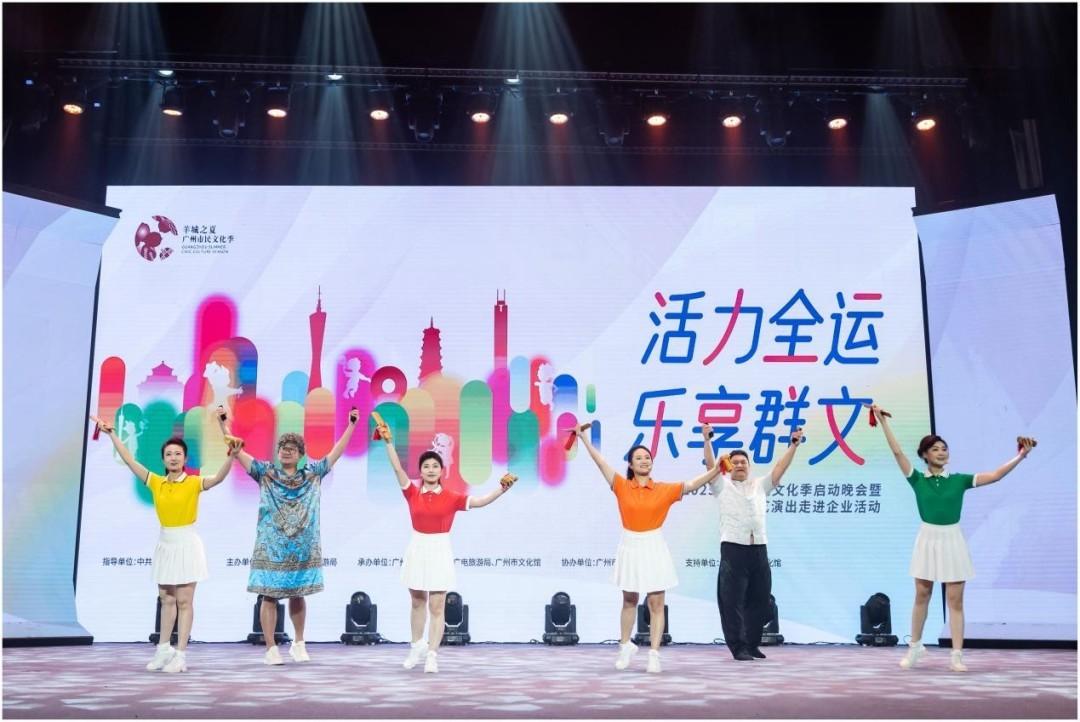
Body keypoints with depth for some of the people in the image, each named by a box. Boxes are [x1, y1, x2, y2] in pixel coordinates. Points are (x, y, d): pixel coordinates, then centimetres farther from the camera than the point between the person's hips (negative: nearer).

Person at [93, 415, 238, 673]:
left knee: (184, 601, -1)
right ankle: (163, 649, 24)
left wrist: (231, 456, -42)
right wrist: (112, 434, 3)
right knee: (167, 599, 14)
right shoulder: (156, 483, 4)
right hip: (165, 543, 5)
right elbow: (129, 460, 5)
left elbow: (219, 478, -25)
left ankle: (180, 655, 3)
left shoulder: (194, 483, -8)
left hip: (186, 543, -4)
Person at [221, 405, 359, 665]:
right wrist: (223, 423, -12)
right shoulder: (266, 473, 1)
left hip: (303, 547, 2)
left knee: (298, 595, 12)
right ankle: (271, 648, 8)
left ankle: (299, 644, 27)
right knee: (270, 596, 0)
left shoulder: (312, 474, 5)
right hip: (271, 546, -2)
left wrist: (351, 424, 4)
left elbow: (337, 451, 7)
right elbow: (237, 451, -4)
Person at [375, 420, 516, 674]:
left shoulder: (451, 497, -5)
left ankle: (431, 655, 4)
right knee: (417, 603, 16)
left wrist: (502, 489, -24)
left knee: (437, 607, -1)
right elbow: (398, 468, -8)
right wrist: (388, 442, -16)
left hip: (439, 551, -2)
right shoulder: (412, 493, -2)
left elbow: (480, 501, -11)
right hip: (417, 550, 2)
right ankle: (416, 648, 30)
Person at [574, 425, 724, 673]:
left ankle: (654, 655, 4)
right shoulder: (622, 486, -2)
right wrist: (584, 438, -8)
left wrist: (716, 470, -13)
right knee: (629, 601, 15)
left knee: (656, 603, -1)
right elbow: (601, 462, -5)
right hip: (630, 548, 1)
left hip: (654, 549, -1)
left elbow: (692, 485, -4)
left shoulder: (664, 490, -1)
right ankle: (626, 646, 31)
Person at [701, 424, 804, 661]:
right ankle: (739, 647, 1)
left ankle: (752, 644, 20)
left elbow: (780, 468, 11)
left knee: (759, 600, 8)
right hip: (733, 549, -4)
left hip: (759, 549, 4)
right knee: (734, 601, -4)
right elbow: (711, 465, -6)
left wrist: (794, 445, 1)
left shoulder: (760, 486, 18)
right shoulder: (722, 486, 8)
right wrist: (707, 440, -18)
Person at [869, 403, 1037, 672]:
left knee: (955, 600, 1)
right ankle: (915, 647, 24)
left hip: (953, 540, 0)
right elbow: (897, 452, -9)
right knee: (922, 596, 10)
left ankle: (957, 655, 5)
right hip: (928, 539, 0)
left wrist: (1020, 456, -12)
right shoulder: (917, 479, -2)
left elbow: (995, 475, -4)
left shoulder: (959, 480, 1)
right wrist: (883, 422, -14)